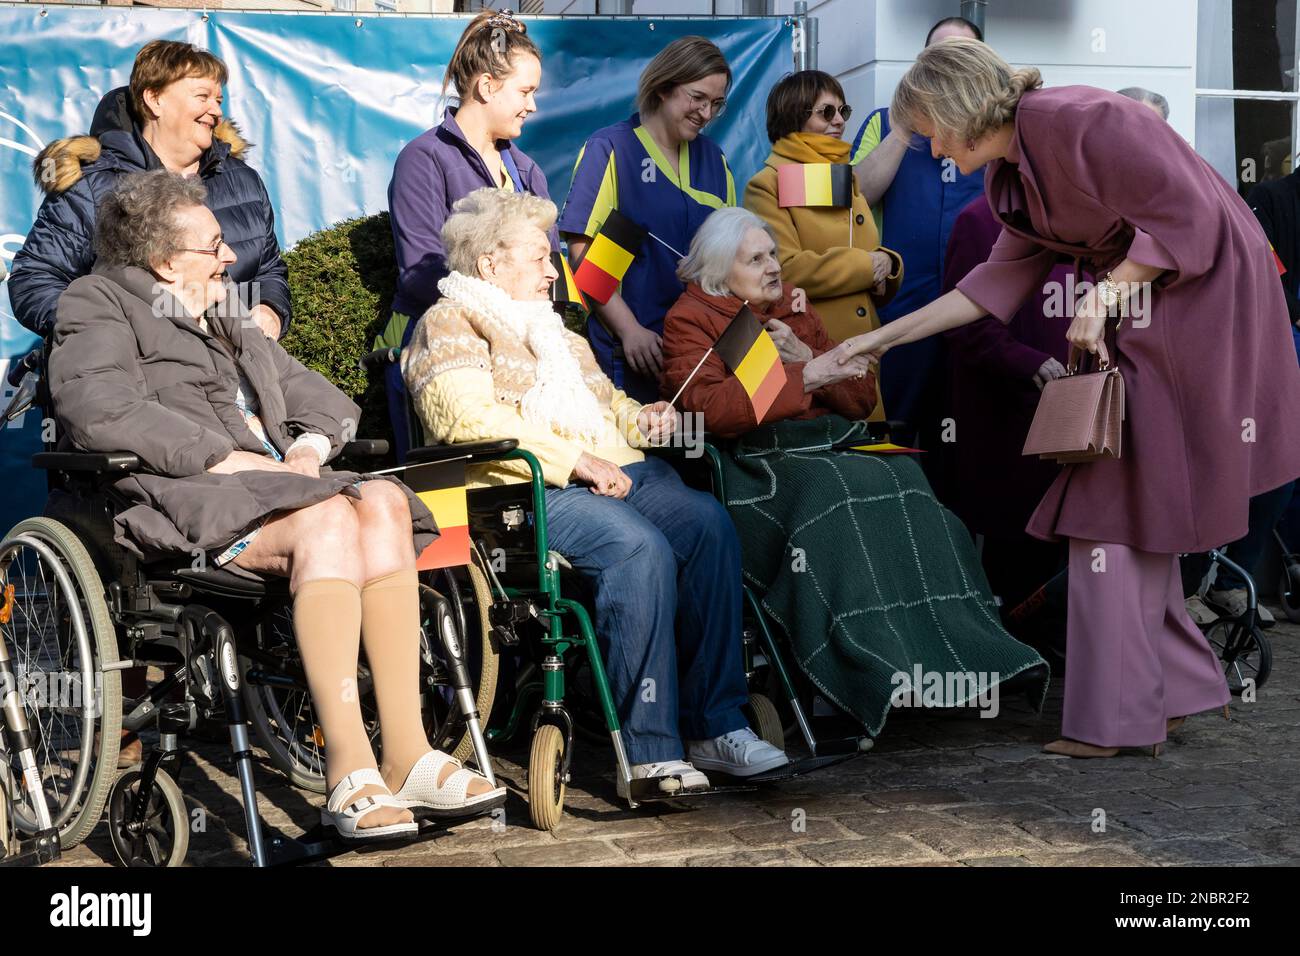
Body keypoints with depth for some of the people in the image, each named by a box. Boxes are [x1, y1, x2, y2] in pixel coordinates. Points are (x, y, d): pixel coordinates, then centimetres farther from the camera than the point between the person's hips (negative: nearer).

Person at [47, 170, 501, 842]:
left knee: (383, 504, -26)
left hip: (276, 479, 7)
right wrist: (230, 458, -17)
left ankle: (406, 755, -31)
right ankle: (348, 772, -39)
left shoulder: (226, 319, 32)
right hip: (183, 496, -7)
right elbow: (101, 414, -13)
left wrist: (309, 447, 4)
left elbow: (325, 398, 29)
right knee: (327, 519, -35)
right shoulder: (99, 306, 8)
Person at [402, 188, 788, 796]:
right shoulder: (449, 325, 6)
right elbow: (467, 419, -13)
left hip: (618, 473, 8)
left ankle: (714, 725, -21)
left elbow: (604, 401, 42)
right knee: (640, 547, -34)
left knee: (706, 523, -22)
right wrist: (578, 460, -17)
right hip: (528, 490, -8)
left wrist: (642, 418, 16)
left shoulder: (551, 329, 34)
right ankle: (648, 752, -30)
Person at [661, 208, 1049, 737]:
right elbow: (708, 407, -14)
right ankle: (876, 668, -43)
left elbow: (861, 396, 19)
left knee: (901, 478, -26)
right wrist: (803, 378, -18)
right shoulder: (690, 320, 7)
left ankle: (961, 647, -31)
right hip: (757, 462, -5)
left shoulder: (792, 310, 25)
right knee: (828, 491, -36)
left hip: (833, 445, 6)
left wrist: (806, 358, 0)